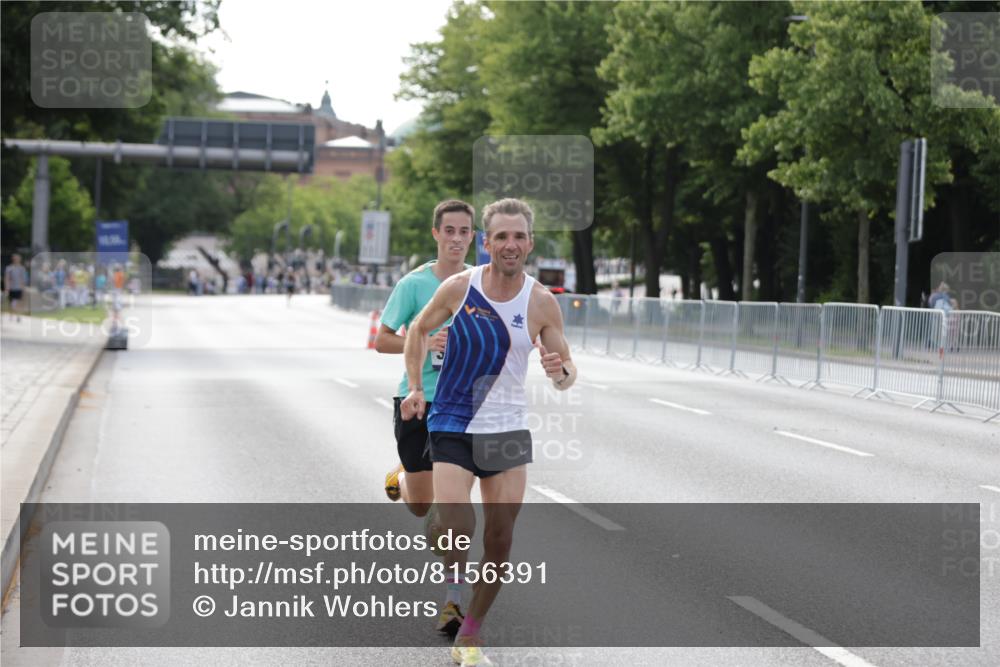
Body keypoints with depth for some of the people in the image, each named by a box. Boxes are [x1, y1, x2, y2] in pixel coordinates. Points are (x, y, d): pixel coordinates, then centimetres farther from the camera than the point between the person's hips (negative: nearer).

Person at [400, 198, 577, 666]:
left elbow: (567, 372, 0)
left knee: (499, 541, 4)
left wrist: (561, 372, -23)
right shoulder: (459, 288, -9)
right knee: (455, 532, -18)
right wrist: (416, 389, 4)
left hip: (508, 431, 2)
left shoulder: (542, 303, -6)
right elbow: (419, 329, 9)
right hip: (451, 426, -2)